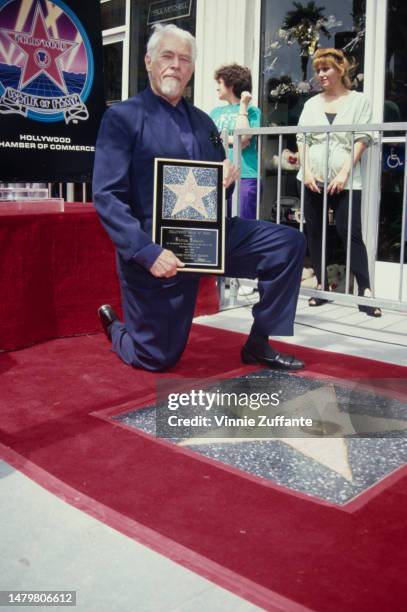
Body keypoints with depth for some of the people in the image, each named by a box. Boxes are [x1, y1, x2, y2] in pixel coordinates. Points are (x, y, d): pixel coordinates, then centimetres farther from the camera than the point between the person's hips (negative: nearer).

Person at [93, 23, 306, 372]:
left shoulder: (203, 121, 12)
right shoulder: (122, 117, -7)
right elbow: (107, 197, -15)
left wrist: (228, 178, -6)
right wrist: (147, 252, -25)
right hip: (156, 247, -5)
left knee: (289, 243, -7)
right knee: (158, 358, 1)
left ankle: (258, 344, 5)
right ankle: (115, 326, 37)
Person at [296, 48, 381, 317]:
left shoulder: (359, 100, 6)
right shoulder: (312, 103, 15)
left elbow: (362, 139, -2)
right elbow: (301, 139, 10)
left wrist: (344, 173, -13)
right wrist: (306, 171, -6)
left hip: (345, 181, -4)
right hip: (312, 179, 4)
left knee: (351, 233, -10)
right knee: (315, 232, 5)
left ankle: (366, 292, -7)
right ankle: (323, 287, 15)